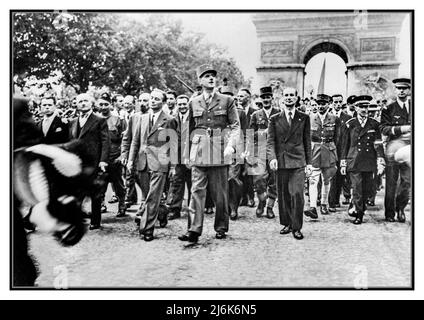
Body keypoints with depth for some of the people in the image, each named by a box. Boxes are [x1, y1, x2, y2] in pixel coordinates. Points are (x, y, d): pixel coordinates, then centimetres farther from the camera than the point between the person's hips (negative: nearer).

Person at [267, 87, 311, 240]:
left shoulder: (304, 118, 8)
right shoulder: (274, 119, 8)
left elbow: (307, 141, 10)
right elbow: (270, 141, 2)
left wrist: (309, 162, 7)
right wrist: (272, 157, -14)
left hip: (298, 161, -1)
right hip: (280, 161, 1)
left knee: (297, 194, -10)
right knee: (283, 195, 6)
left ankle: (296, 227, -1)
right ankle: (287, 224, 20)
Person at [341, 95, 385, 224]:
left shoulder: (374, 124, 7)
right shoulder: (350, 124, 4)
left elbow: (378, 145, 2)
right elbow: (345, 145, 8)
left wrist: (380, 162, -7)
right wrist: (343, 164, 5)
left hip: (369, 164, 2)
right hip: (354, 163, -2)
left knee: (367, 190, 6)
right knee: (357, 189, -6)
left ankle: (356, 208, 25)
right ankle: (359, 214, 6)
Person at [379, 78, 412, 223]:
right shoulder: (388, 109, 4)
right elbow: (384, 129, -7)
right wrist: (403, 129, -16)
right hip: (394, 146, -2)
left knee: (407, 180, 1)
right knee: (391, 182, 1)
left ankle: (400, 207, 24)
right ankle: (389, 213, 13)